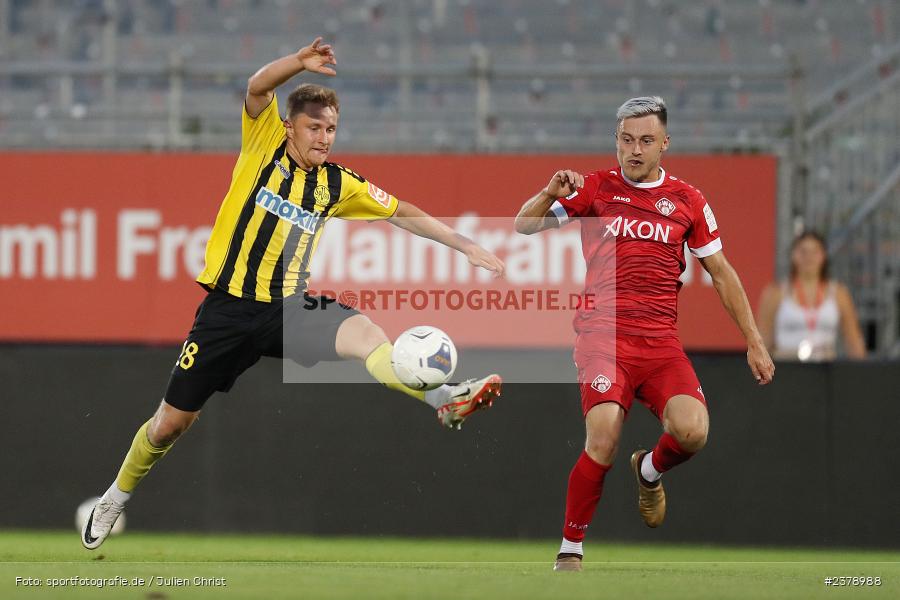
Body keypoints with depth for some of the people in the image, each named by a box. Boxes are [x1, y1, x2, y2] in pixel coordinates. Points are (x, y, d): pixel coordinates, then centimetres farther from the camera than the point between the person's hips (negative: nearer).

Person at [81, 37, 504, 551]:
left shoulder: (338, 184, 8)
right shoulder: (265, 148, 0)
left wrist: (466, 246, 10)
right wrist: (301, 63, -37)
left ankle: (445, 400, -49)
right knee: (171, 422, 4)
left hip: (289, 310, 2)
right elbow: (257, 88, -18)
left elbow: (404, 213, 16)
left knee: (362, 331, -29)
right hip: (229, 309, -2)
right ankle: (117, 498, 29)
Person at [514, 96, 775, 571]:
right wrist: (552, 192, -16)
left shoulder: (687, 200, 11)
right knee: (603, 439, -24)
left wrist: (754, 342, 14)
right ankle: (570, 550, -7)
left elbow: (721, 273, 16)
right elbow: (524, 226, 4)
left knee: (692, 432, -22)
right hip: (602, 332, -2)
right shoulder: (593, 189, 7)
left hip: (661, 341, 2)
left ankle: (650, 470, 16)